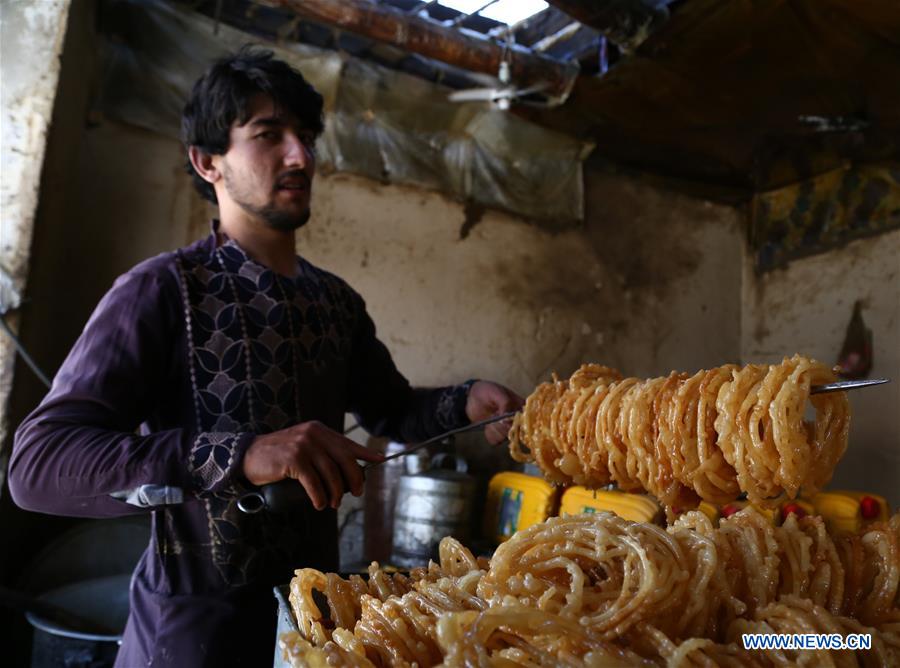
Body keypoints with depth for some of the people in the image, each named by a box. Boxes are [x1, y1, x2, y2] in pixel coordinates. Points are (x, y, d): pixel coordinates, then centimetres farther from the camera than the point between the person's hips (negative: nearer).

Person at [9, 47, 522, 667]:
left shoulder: (338, 301, 2)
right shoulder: (163, 290, -16)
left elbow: (392, 407, 13)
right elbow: (36, 463, -23)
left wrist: (465, 403, -8)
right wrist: (238, 456, -37)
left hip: (316, 600, 6)